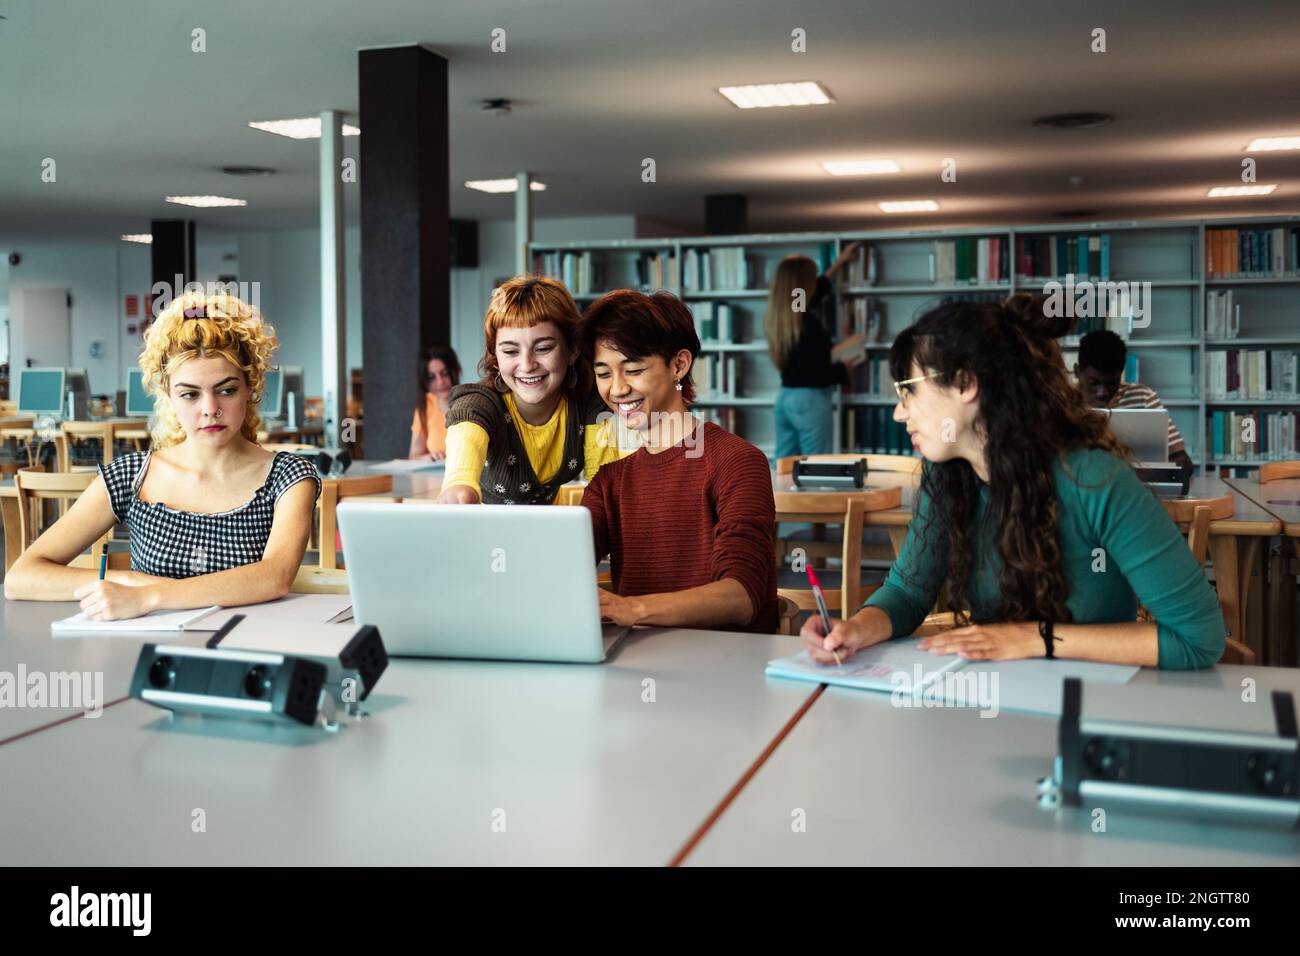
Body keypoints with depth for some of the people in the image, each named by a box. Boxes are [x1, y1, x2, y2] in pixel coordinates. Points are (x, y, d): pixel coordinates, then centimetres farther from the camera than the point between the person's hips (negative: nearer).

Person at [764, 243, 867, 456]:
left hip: (785, 397, 8)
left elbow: (807, 296, 26)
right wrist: (845, 366, 1)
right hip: (810, 401, -8)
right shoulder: (808, 323, -19)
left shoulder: (776, 317, 6)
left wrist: (839, 262, 35)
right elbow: (820, 374, -20)